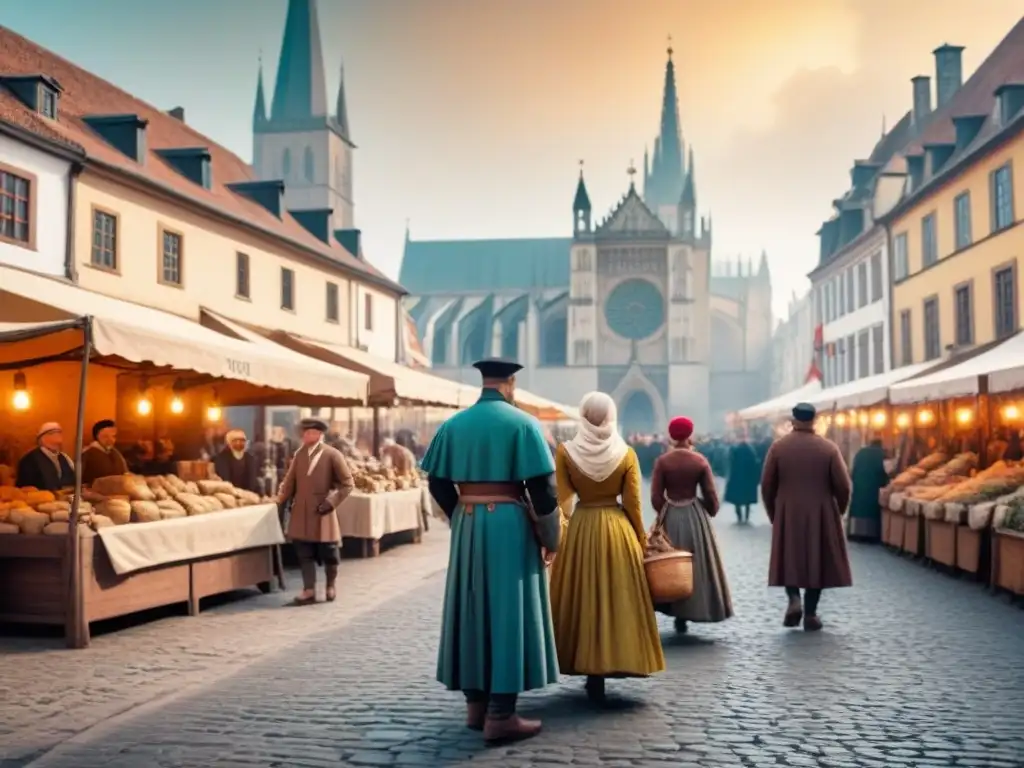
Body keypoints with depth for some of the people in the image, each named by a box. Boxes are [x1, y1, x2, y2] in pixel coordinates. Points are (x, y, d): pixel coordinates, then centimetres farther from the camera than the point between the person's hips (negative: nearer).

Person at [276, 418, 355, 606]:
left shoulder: (332, 455, -7)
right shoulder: (299, 454, 8)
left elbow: (347, 483, -7)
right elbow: (290, 481, 11)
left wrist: (331, 503, -12)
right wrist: (280, 501, 2)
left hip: (322, 512, -4)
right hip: (301, 512, 4)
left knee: (328, 552, 5)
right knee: (304, 553, 3)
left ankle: (331, 586, 25)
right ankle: (309, 591, 7)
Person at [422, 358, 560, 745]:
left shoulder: (453, 424, 6)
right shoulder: (521, 422, -8)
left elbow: (437, 482, 6)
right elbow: (541, 485, -11)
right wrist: (549, 537, -1)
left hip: (466, 523, 5)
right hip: (510, 523, -5)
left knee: (472, 608, 13)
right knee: (508, 611, -1)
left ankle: (475, 703, 20)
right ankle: (500, 715, -1)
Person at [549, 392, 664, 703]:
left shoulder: (565, 452, -5)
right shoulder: (626, 454, -4)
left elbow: (560, 501, -5)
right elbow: (633, 505, -3)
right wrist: (641, 540, 9)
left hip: (580, 529, 0)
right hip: (618, 530, 0)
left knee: (581, 600, 10)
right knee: (616, 599, 9)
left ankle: (589, 669, 12)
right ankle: (605, 664, 11)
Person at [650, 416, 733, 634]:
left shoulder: (662, 461, -7)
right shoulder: (700, 461, -6)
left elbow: (656, 497, -8)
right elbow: (711, 497, -3)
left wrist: (665, 514, 10)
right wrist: (707, 515, 16)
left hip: (669, 518, 0)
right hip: (695, 517, 0)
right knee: (695, 565, 11)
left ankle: (673, 609, 7)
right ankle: (684, 614, 12)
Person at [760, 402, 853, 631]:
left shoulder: (778, 447, -4)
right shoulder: (829, 448, -5)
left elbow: (767, 485, -2)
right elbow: (843, 486, -6)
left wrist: (773, 514, 12)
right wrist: (838, 512, 12)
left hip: (787, 515, 0)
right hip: (821, 515, 0)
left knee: (790, 558, 14)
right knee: (817, 560, 8)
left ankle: (794, 600, -7)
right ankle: (810, 614, 9)